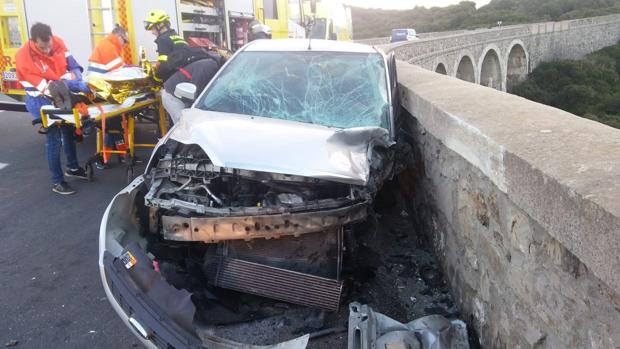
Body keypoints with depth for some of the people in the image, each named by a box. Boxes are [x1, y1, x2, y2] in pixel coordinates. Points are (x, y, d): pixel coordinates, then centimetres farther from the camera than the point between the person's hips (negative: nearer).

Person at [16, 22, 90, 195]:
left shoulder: (57, 42, -13)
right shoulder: (24, 57, -28)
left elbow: (72, 64, -3)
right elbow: (45, 85, -33)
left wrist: (77, 79, -24)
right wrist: (75, 85, -40)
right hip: (42, 101, -6)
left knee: (69, 131, 20)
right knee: (54, 139, -5)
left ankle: (72, 167, 41)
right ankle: (57, 182, 7)